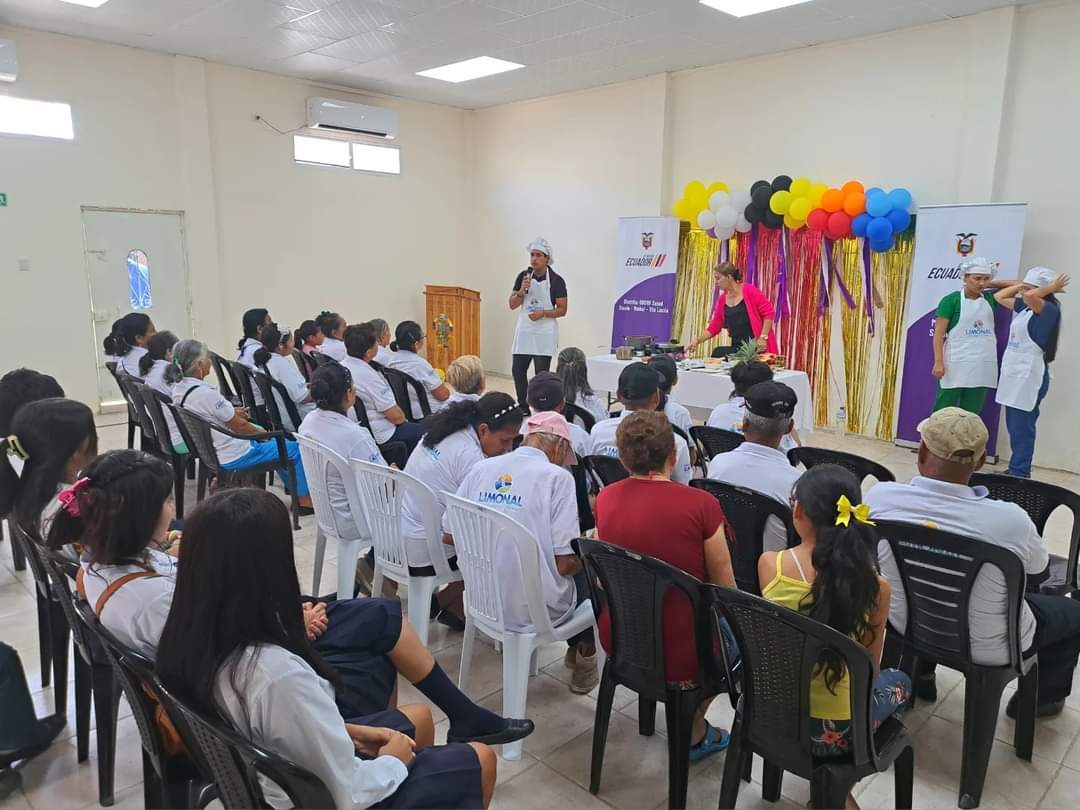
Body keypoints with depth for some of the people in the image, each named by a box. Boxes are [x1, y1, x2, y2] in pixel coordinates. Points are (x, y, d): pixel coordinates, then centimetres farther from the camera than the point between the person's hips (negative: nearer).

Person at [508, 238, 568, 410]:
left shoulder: (556, 280, -4)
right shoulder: (523, 276, 6)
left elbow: (562, 310, -4)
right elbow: (512, 305, 5)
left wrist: (543, 313, -20)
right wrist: (522, 291, -13)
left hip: (545, 333, -4)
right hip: (524, 331, 4)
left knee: (541, 374, -3)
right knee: (518, 371, 3)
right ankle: (523, 409, 18)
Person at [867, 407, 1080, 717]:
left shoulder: (879, 496, -25)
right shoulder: (1009, 520, -32)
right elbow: (1039, 570, -7)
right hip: (987, 647, -3)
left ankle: (920, 672, 47)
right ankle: (1040, 698, 42)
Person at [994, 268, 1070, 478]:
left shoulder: (1049, 310, -11)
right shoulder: (1025, 308, 12)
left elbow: (1030, 296, -32)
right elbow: (999, 297, 25)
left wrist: (1051, 288, -14)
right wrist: (1021, 284, 14)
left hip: (1029, 376, -9)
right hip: (1014, 374, 9)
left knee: (1022, 428, -6)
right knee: (1014, 427, 14)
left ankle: (1020, 475, -1)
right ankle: (1015, 470, 23)